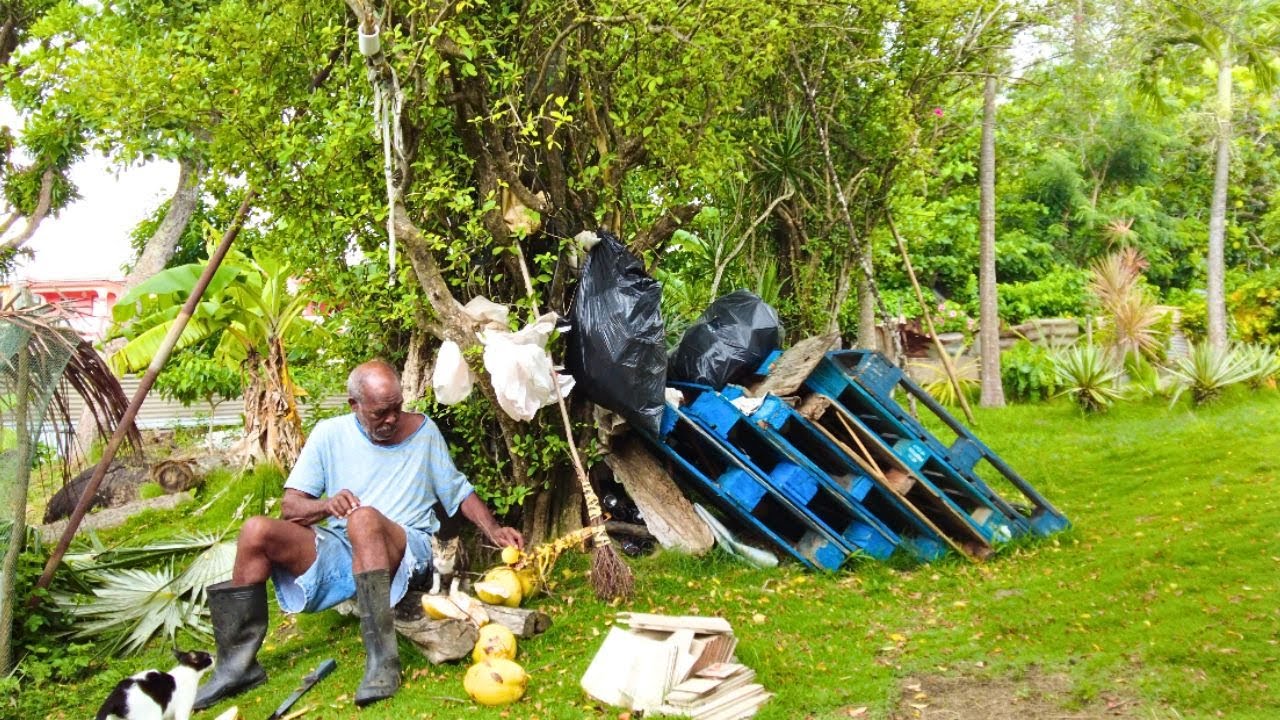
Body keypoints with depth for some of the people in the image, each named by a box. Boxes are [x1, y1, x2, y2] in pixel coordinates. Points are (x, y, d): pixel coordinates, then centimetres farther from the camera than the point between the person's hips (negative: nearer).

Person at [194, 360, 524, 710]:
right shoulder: (330, 434, 5)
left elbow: (459, 492, 11)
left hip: (407, 552, -3)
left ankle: (382, 660, -40)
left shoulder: (423, 430, 5)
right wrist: (326, 505, -22)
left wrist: (493, 530, -5)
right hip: (339, 551, 3)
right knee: (256, 531, -19)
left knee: (365, 519, -37)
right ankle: (237, 665, -11)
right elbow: (289, 507, 0)